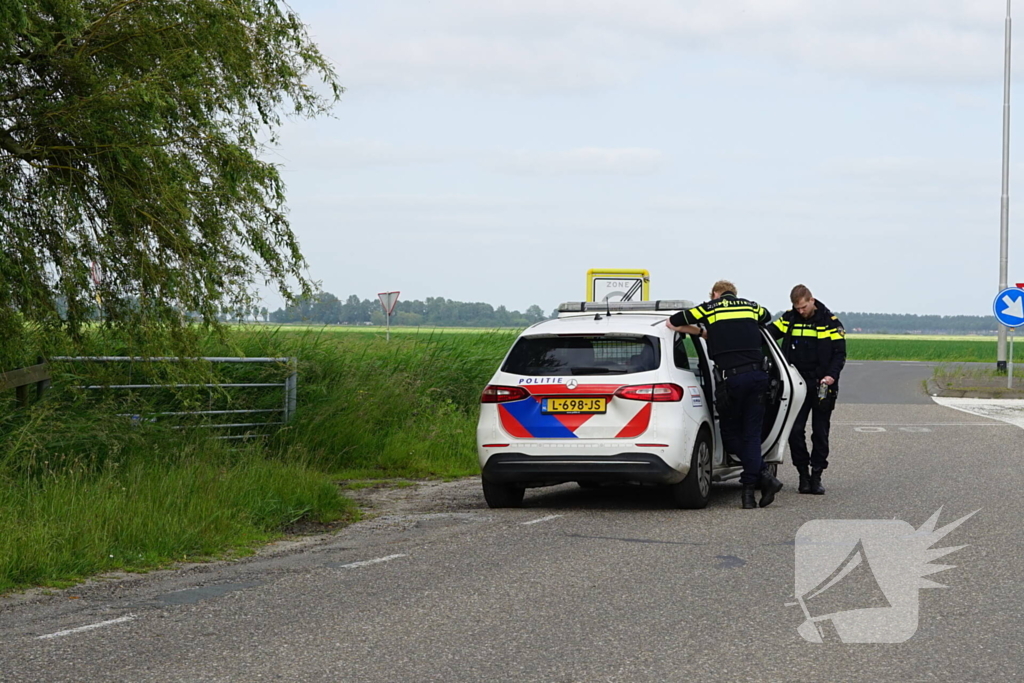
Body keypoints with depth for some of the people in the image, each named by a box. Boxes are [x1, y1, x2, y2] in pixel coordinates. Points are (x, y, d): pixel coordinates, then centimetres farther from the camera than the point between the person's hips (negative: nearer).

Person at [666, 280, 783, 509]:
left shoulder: (710, 308, 7)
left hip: (731, 377, -4)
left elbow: (671, 323, 12)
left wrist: (699, 332, 26)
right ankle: (749, 487, -2)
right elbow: (767, 317, 43)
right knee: (751, 434, 7)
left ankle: (763, 475, -3)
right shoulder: (751, 307, 18)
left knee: (730, 433, 9)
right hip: (757, 374, 4)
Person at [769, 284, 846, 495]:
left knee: (820, 432, 3)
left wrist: (831, 375, -18)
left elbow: (840, 353, -3)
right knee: (795, 431, -4)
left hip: (822, 387, -2)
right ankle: (803, 475, 7)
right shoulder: (789, 320, 4)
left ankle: (816, 476, 10)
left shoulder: (829, 322, -3)